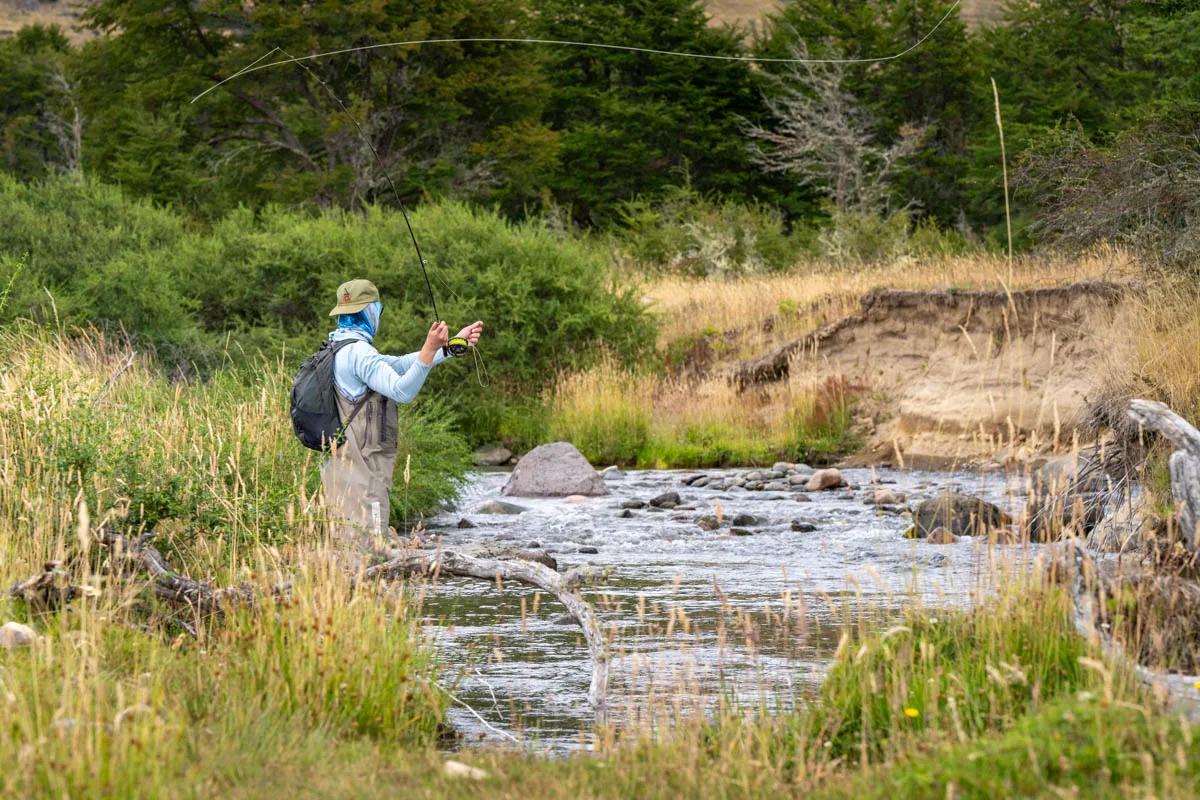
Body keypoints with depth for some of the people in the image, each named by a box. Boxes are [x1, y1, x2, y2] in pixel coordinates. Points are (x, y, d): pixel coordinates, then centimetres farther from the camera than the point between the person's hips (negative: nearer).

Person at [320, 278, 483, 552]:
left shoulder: (339, 350, 17)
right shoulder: (358, 352, -14)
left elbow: (400, 364, 15)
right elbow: (402, 391, -26)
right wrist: (430, 349, -32)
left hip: (339, 465, 10)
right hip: (361, 472, -10)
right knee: (367, 550, -11)